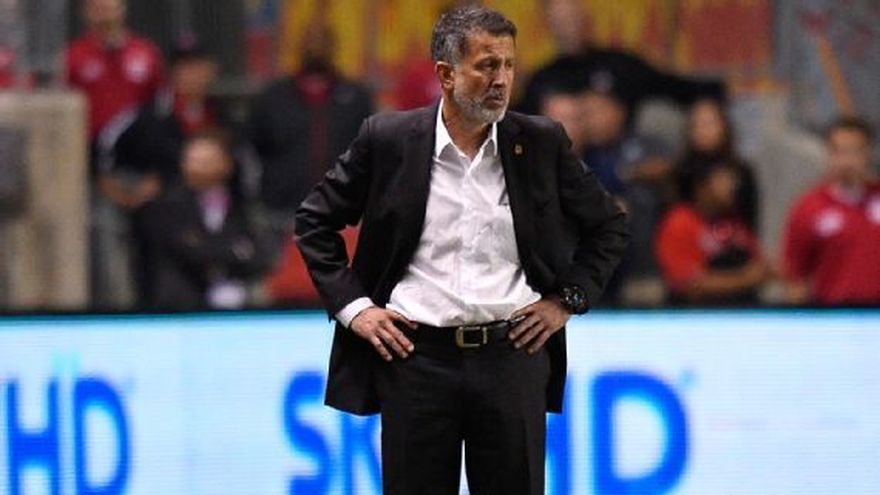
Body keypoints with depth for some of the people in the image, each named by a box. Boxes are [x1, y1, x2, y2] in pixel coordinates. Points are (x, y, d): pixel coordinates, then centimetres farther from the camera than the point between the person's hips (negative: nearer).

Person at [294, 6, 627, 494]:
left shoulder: (541, 142, 5)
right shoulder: (387, 139, 1)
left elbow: (608, 226, 16)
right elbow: (314, 220, 10)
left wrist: (567, 300, 6)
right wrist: (352, 306, 1)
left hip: (513, 357, 1)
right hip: (416, 357, -1)